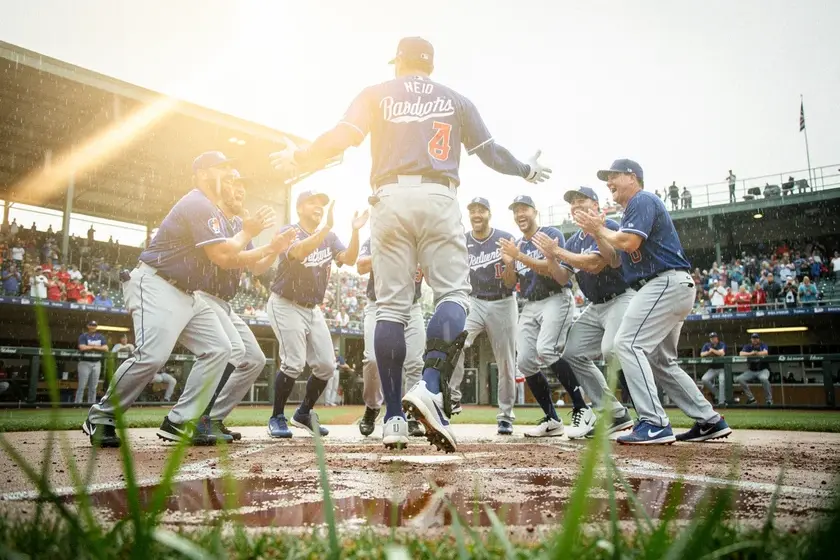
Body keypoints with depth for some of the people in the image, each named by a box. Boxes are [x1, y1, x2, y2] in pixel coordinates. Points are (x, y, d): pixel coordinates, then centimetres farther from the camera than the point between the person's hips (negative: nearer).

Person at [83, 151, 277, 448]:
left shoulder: (210, 210, 19)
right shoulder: (198, 205, -14)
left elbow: (229, 260, 18)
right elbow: (222, 256, -20)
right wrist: (247, 232, -5)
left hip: (186, 294, 11)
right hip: (156, 286, -11)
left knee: (218, 348, 1)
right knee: (153, 355, -24)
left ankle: (180, 422, 1)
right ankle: (100, 417, -2)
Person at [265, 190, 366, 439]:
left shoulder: (329, 237, 6)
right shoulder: (288, 232, -11)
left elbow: (349, 259, -11)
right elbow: (299, 251, -34)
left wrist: (355, 231, -25)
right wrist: (327, 226, -43)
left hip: (313, 309, 6)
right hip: (286, 305, -6)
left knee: (326, 365, 2)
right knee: (294, 363, -18)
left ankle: (303, 413, 21)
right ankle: (277, 418, 1)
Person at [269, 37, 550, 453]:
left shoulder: (377, 95, 16)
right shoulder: (456, 100, 19)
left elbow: (340, 138, 3)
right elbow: (490, 153, 17)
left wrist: (299, 159, 19)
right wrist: (528, 171, 35)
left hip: (390, 199, 1)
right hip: (438, 199, 0)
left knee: (390, 305, 1)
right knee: (453, 294, -2)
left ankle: (394, 416, 0)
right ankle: (431, 387, -26)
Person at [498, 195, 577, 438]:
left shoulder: (551, 234, -3)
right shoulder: (517, 245, 17)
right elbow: (511, 283, 13)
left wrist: (519, 256, -21)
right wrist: (508, 263, -6)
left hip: (556, 299, -7)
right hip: (529, 305, 7)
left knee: (545, 350, -28)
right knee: (524, 361, -3)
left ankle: (581, 409, -19)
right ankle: (552, 420, 6)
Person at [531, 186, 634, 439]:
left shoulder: (609, 228, -11)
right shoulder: (573, 241, 14)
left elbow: (595, 264, -25)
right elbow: (562, 279, 9)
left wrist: (557, 252, -19)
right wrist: (550, 257, -8)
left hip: (621, 299, -9)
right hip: (594, 307, 9)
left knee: (612, 350, -31)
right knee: (572, 354, 2)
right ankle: (617, 414, 7)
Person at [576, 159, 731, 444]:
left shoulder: (643, 200, -5)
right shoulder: (632, 211, 25)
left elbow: (629, 243, -19)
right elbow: (616, 259, 21)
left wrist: (600, 229, -3)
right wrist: (597, 232, 11)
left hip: (666, 284, -11)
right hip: (670, 288, 11)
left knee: (628, 344, -18)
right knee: (660, 361, 13)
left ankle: (655, 424, -21)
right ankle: (710, 422, 16)